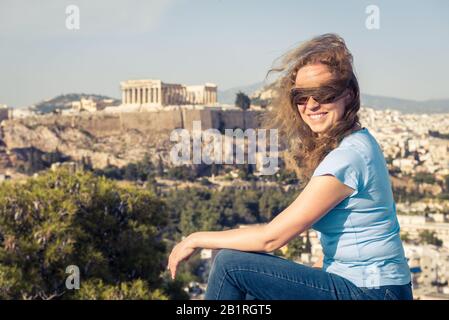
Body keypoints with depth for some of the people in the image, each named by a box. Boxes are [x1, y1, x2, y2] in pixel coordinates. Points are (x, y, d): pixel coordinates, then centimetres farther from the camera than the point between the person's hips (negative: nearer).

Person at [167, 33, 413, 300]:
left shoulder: (347, 157, -21)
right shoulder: (356, 142, 9)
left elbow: (271, 237, -19)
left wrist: (198, 239, -8)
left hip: (370, 292, -9)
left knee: (231, 264, -11)